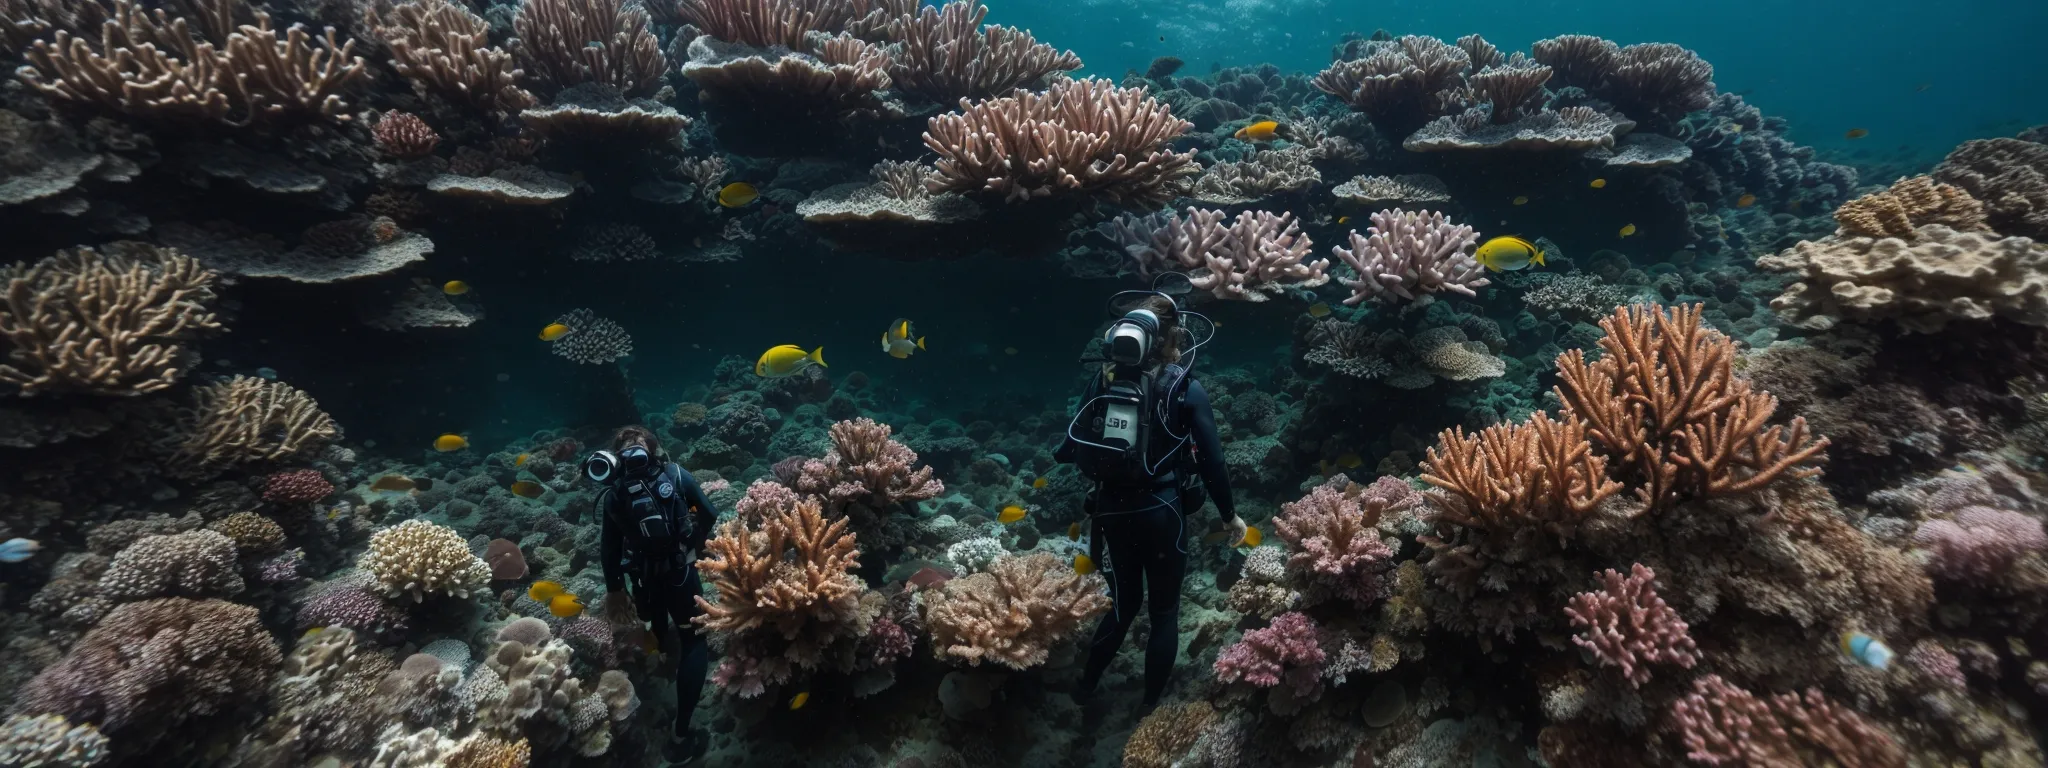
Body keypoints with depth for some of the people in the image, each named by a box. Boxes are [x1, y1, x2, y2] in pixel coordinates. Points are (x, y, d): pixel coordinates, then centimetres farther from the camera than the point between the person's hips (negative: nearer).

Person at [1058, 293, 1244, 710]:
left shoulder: (1104, 380, 3)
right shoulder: (1185, 388, -6)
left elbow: (1076, 440, 6)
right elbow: (1211, 458, -6)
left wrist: (1050, 461, 27)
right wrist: (1229, 515, 5)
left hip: (1113, 508, 4)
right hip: (1161, 510, -4)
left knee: (1124, 601, 22)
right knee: (1165, 611, 11)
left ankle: (1084, 692, 23)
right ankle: (1150, 709, 15)